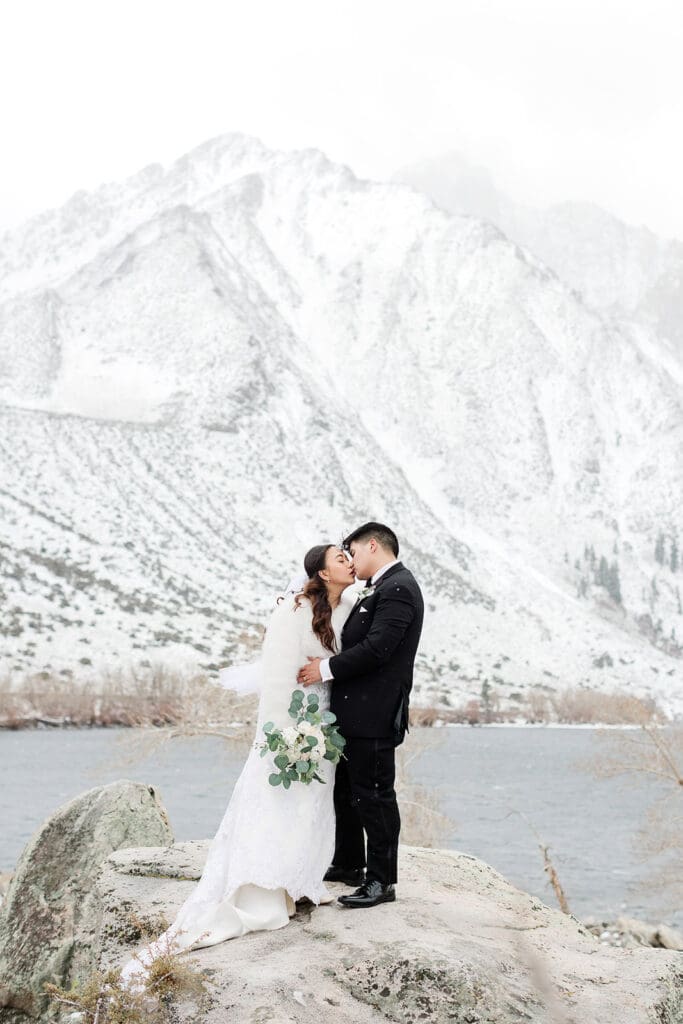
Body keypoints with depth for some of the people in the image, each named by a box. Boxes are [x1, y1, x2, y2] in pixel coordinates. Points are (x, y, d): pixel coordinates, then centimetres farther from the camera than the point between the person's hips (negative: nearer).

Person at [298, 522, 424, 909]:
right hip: (355, 712, 10)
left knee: (374, 796, -3)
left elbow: (375, 648, -23)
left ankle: (382, 880, 6)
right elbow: (357, 642, 17)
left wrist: (326, 669, -16)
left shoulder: (398, 588, -15)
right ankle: (349, 865, 32)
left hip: (374, 713, -10)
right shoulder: (383, 588, 16)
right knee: (347, 790, 19)